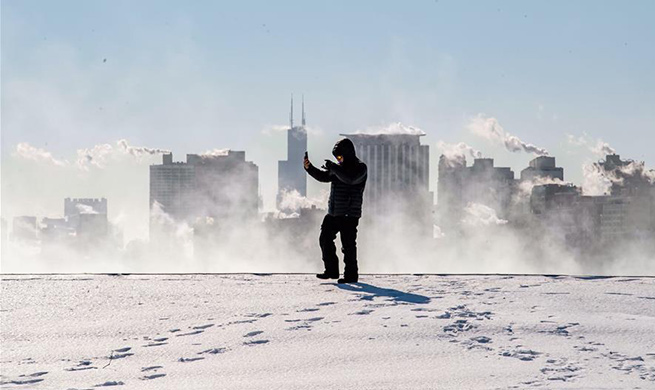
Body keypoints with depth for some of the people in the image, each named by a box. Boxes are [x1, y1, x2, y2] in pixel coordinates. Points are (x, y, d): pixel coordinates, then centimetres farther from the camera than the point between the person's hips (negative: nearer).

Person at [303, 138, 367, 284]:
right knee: (325, 239, 7)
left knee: (348, 244, -6)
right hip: (333, 212, 8)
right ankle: (331, 270, 16)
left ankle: (351, 275, 2)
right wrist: (309, 168, 0)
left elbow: (350, 179, -26)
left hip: (349, 214, -8)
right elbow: (324, 176, 14)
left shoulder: (360, 168, -8)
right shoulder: (339, 167, 15)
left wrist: (333, 168, -23)